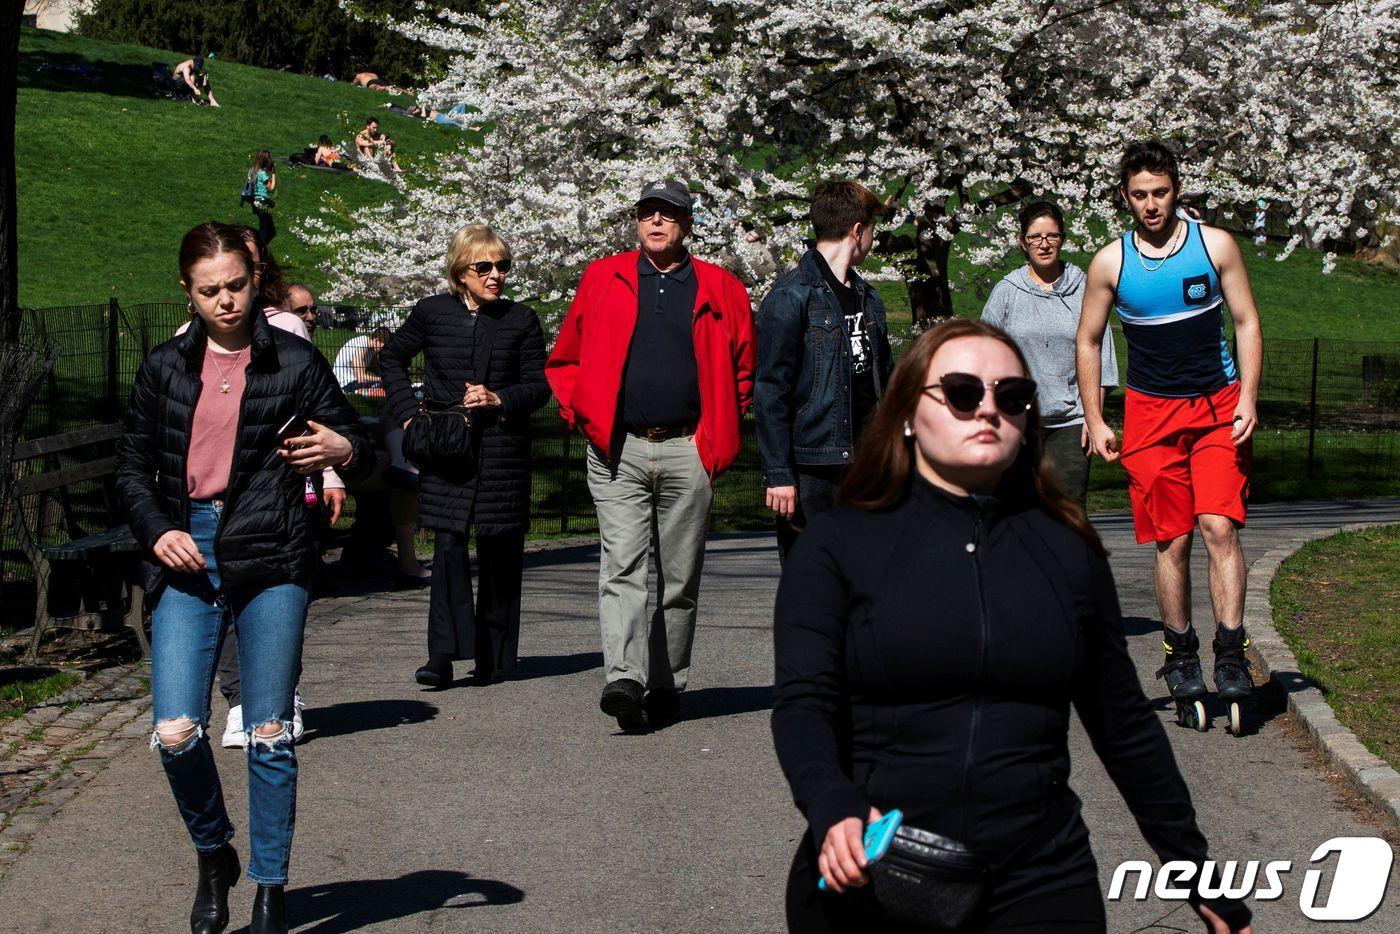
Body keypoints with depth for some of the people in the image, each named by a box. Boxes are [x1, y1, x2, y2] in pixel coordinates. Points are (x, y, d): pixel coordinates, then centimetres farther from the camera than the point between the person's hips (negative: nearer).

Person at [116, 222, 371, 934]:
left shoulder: (294, 361, 4)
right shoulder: (165, 368, 11)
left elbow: (355, 445, 7)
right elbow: (133, 469, 16)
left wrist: (342, 451, -17)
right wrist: (156, 531, -3)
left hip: (271, 560, -2)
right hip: (187, 555, 2)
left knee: (269, 735, -1)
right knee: (175, 732, -9)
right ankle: (213, 856, 18)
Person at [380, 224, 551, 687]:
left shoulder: (521, 320, 5)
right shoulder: (432, 313, 5)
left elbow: (539, 385, 6)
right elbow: (392, 357, 18)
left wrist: (500, 400, -12)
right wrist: (408, 410, 6)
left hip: (503, 450, 1)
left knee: (500, 550, 4)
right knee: (448, 544, -10)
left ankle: (493, 655, 16)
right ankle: (443, 653, -13)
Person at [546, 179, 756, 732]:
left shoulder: (720, 290, 8)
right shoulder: (602, 280, 9)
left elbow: (745, 369, 16)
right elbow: (564, 360, 17)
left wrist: (719, 431, 8)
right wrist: (583, 416, 5)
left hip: (687, 454, 1)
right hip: (618, 452, -1)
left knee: (679, 579, 6)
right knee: (622, 566, -14)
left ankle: (667, 686, 17)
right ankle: (623, 680, -24)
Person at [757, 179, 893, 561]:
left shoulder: (868, 298, 17)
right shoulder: (790, 297, -9)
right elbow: (770, 392, -12)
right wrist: (778, 473, -16)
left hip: (867, 466, 7)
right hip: (812, 469, -7)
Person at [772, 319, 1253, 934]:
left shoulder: (1068, 550, 8)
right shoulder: (838, 544, 0)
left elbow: (1125, 725, 14)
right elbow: (802, 703, -8)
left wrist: (1199, 873, 16)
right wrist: (833, 812, -28)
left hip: (1036, 884, 2)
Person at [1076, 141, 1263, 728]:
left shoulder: (1215, 245, 0)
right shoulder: (1110, 263, 0)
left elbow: (1246, 323, 4)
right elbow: (1088, 341, 10)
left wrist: (1247, 399, -6)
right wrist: (1094, 419, 4)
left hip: (1219, 408, 0)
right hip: (1151, 413, 0)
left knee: (1219, 527, -14)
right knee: (1171, 541, -1)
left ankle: (1231, 654, -10)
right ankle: (1180, 655, 13)